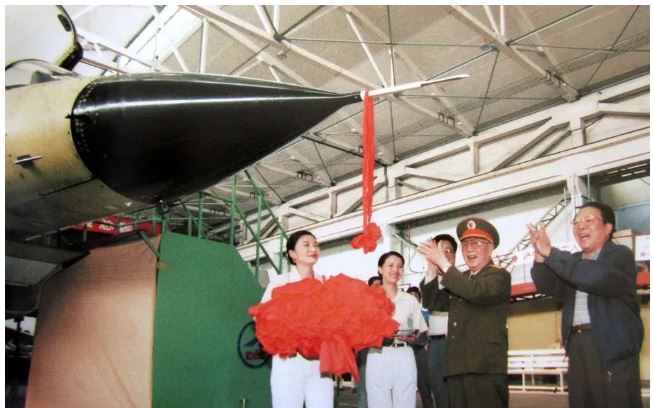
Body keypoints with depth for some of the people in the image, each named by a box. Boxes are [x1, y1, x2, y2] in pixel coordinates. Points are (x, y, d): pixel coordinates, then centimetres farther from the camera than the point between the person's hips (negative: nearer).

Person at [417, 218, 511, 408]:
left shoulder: (499, 276, -1)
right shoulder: (461, 279, 18)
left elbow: (475, 292, -21)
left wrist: (444, 263, -18)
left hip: (485, 368, -6)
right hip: (457, 367, 6)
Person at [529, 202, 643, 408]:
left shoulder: (620, 255, 0)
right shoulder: (574, 262, 18)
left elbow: (595, 276, -21)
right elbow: (550, 286, 2)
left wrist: (551, 252, -19)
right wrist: (540, 256, -15)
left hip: (613, 345, -5)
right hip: (577, 344, 5)